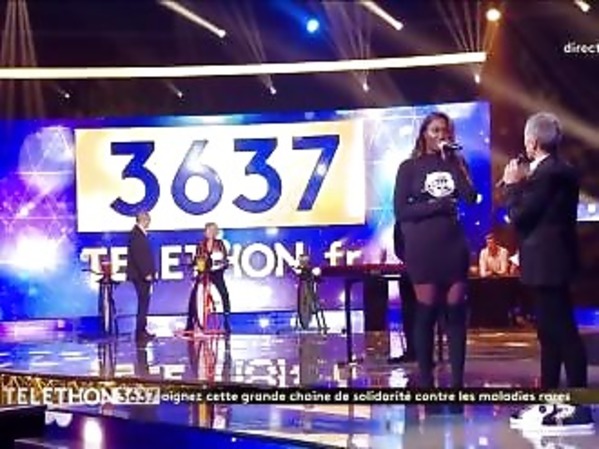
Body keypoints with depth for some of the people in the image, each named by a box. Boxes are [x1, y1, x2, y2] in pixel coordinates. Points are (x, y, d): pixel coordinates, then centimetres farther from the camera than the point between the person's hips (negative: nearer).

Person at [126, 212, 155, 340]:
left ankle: (142, 330, 17)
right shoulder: (136, 234, -15)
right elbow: (137, 256, -22)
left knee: (144, 303, 12)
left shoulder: (140, 233, 15)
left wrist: (149, 272, 17)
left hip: (144, 275, 10)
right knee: (143, 303, -7)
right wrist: (146, 273, -20)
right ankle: (140, 332, -5)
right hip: (140, 276, -10)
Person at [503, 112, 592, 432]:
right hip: (551, 261, 11)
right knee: (551, 332, 14)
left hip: (547, 263, -11)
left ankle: (578, 409, -2)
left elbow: (520, 217, -17)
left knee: (563, 333, -7)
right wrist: (523, 184, 8)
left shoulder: (546, 173, -18)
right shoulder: (559, 171, 13)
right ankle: (548, 403, 21)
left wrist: (513, 186, -5)